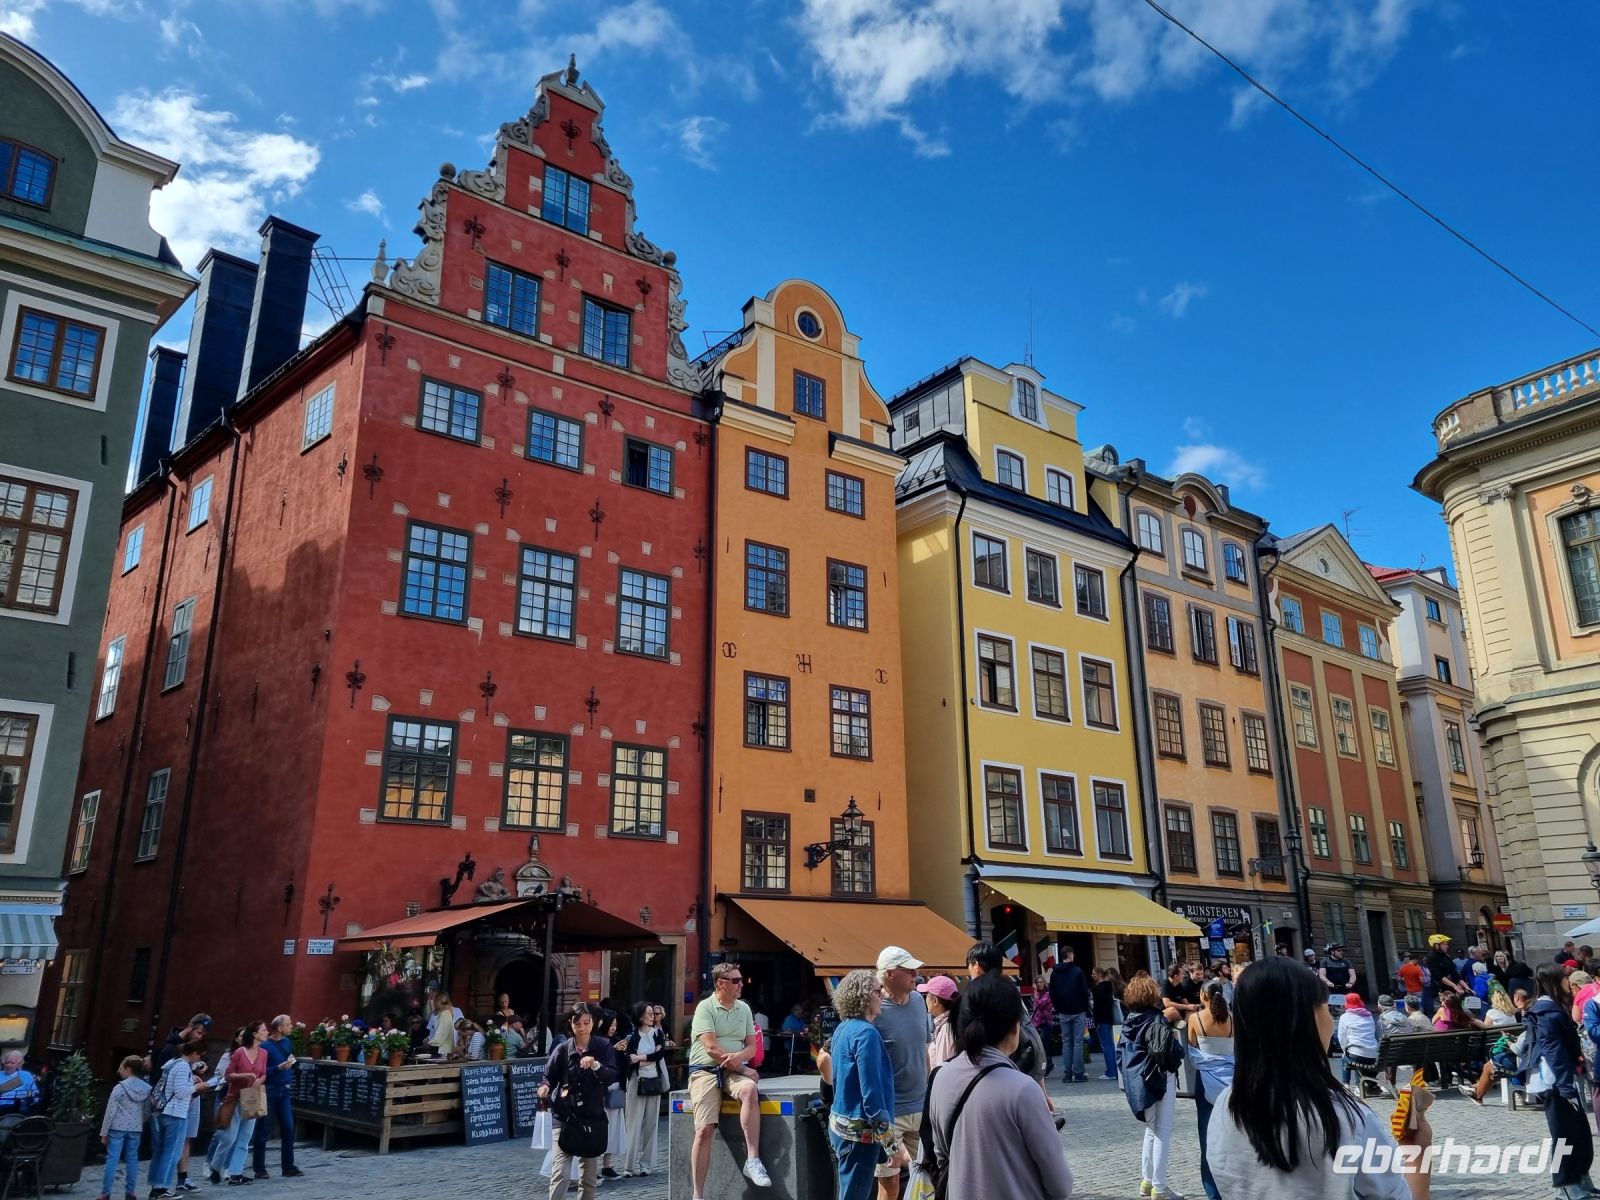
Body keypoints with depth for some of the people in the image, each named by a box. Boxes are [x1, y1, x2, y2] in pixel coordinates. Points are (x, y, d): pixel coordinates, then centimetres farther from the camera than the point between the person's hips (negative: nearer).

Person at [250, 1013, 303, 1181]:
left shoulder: (286, 1042, 9)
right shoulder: (265, 1047, -12)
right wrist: (279, 1068, -23)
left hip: (284, 1091, 6)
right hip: (269, 1091, -6)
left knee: (288, 1129, 4)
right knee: (263, 1131, 3)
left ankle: (288, 1167, 11)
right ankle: (260, 1169, 13)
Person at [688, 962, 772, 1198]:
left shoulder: (744, 1008, 12)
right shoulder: (705, 1007, -6)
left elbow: (752, 1046, 12)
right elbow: (711, 1048, -15)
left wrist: (740, 1057, -13)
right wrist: (743, 1067, -10)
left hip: (734, 1071, 3)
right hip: (705, 1071, -3)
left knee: (750, 1090, -31)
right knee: (704, 1129, -17)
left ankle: (753, 1160, -29)